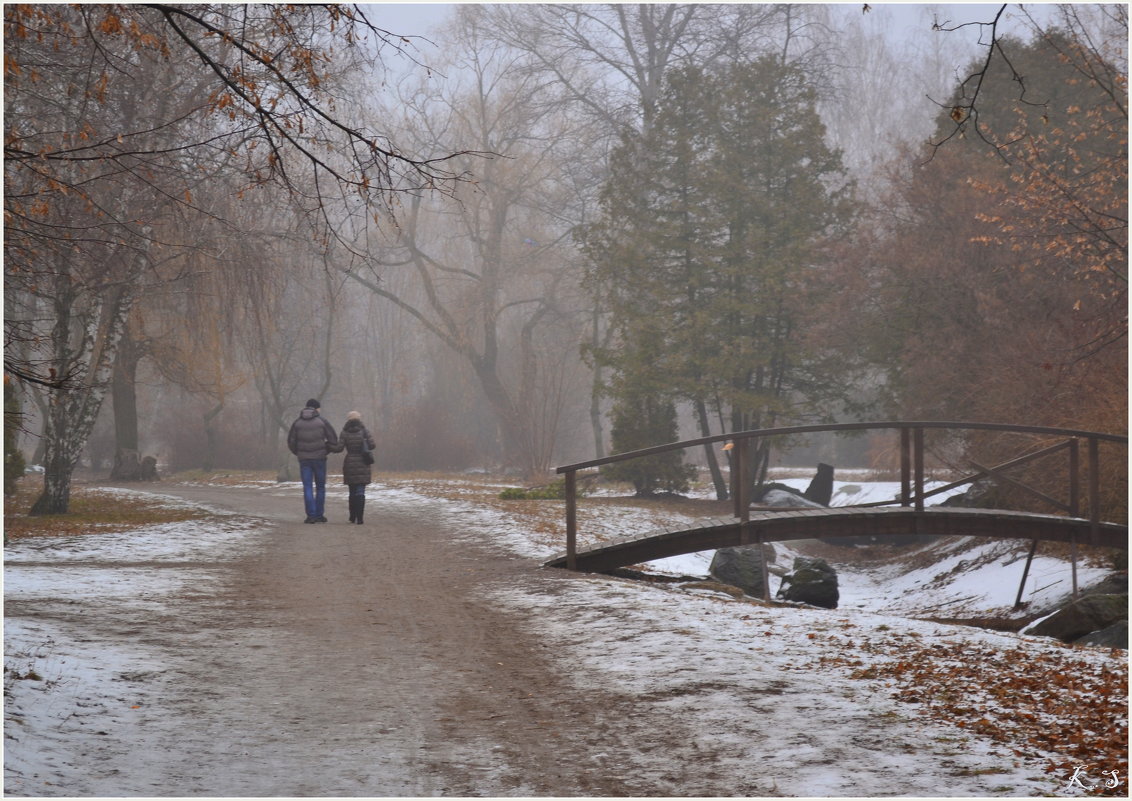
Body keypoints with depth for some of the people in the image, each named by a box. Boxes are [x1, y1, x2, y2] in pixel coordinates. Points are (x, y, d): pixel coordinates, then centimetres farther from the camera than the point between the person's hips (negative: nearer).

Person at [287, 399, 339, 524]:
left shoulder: (297, 423, 2)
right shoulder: (322, 422, -2)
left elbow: (291, 442, 2)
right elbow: (333, 439, -3)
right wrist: (327, 450, 15)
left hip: (304, 459, 1)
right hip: (319, 458, -1)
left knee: (307, 487, 1)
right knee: (320, 487, 10)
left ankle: (311, 515, -6)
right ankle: (319, 515, 9)